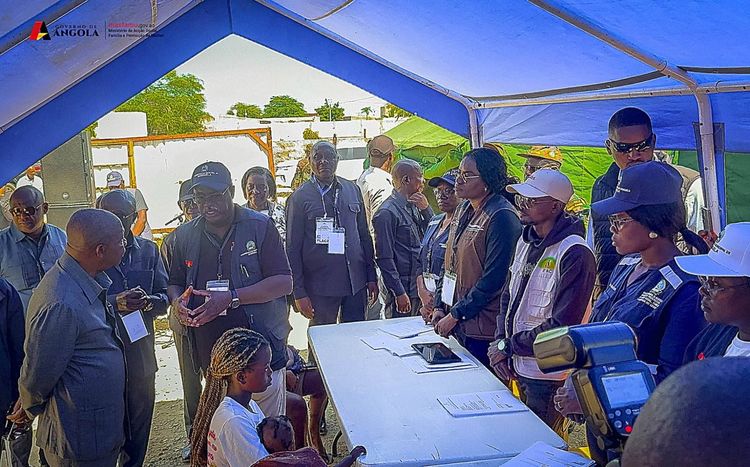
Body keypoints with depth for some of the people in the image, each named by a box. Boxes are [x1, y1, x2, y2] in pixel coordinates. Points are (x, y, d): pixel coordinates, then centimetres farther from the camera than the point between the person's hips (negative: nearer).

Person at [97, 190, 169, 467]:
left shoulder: (148, 251, 7)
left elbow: (164, 299, 4)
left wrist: (147, 301, -17)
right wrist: (115, 303, -23)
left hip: (141, 354, 4)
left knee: (139, 428, 15)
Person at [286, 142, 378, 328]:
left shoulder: (352, 190, 9)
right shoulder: (299, 197, -3)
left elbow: (364, 235, 14)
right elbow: (293, 248, -3)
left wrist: (371, 277, 10)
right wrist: (299, 292, -6)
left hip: (356, 282, 4)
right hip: (320, 287, -3)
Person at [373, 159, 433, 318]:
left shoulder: (413, 206, 10)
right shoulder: (387, 212, -16)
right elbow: (384, 258, -17)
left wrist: (426, 209, -3)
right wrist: (399, 293, -18)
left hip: (417, 287, 8)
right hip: (402, 289, -8)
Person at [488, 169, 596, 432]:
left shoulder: (575, 253, -21)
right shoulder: (526, 242, 6)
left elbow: (562, 325, -23)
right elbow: (509, 295, 13)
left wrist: (508, 346, -16)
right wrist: (500, 341, -2)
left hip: (549, 374, -8)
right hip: (519, 367, 8)